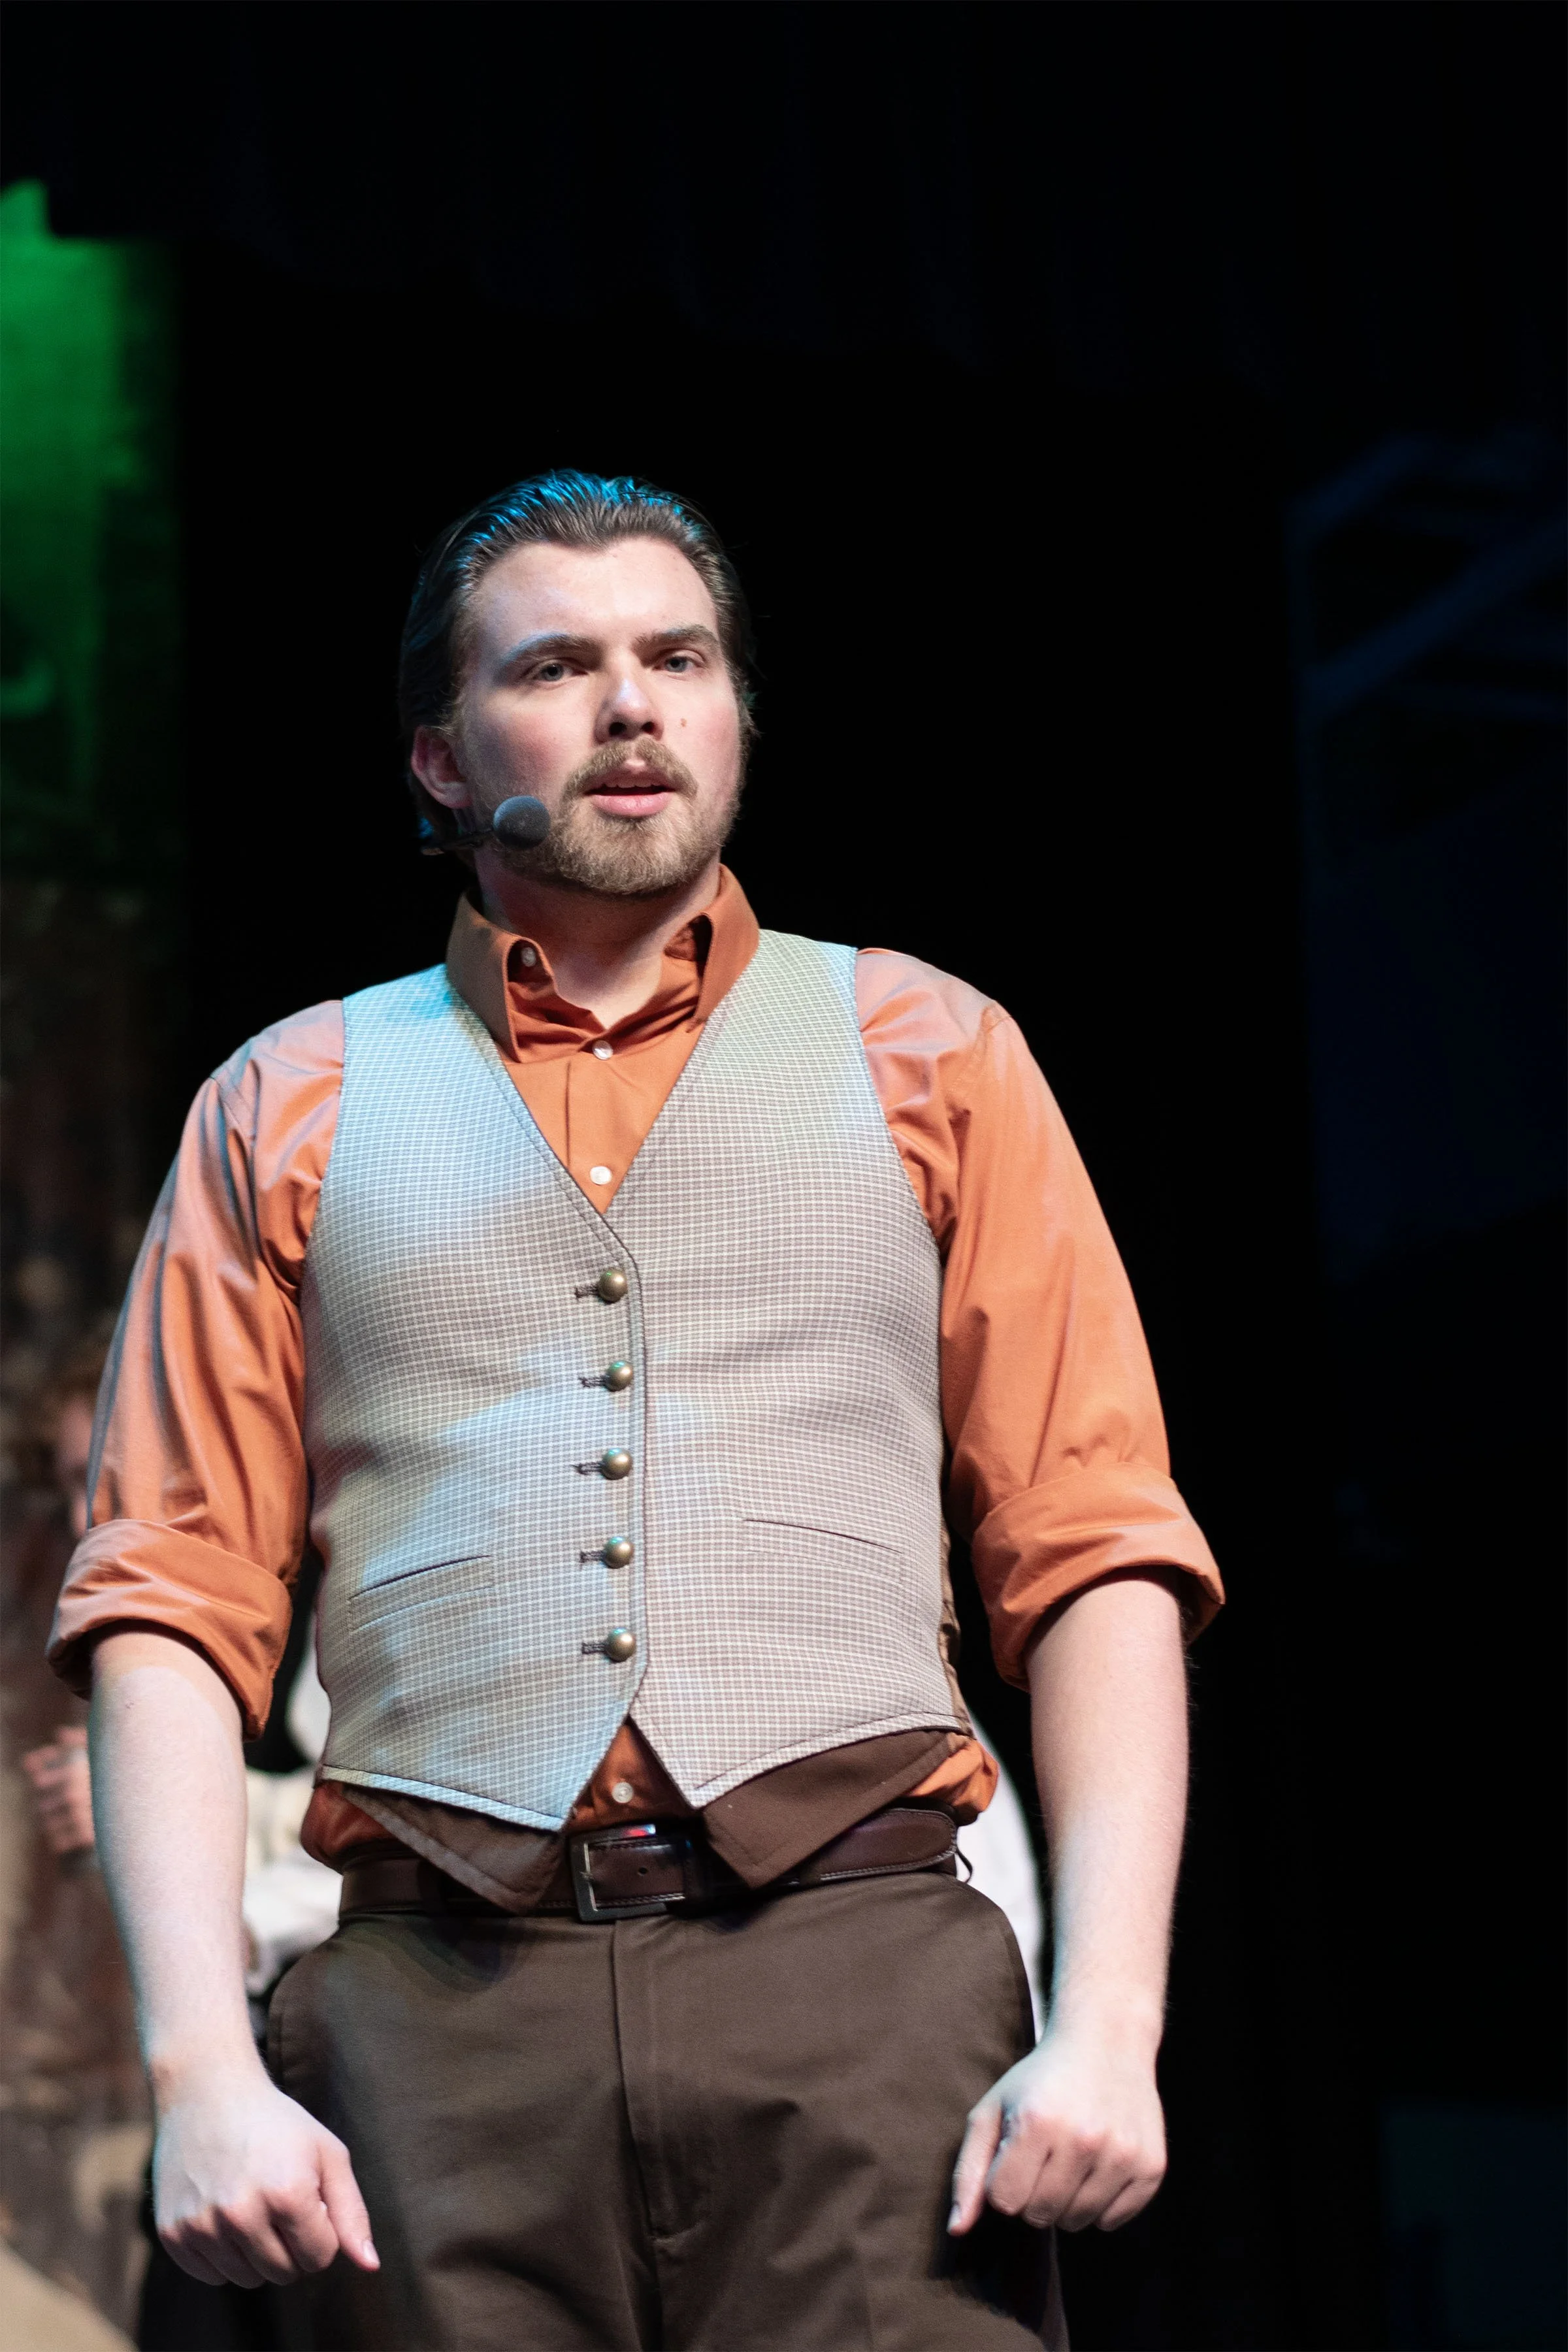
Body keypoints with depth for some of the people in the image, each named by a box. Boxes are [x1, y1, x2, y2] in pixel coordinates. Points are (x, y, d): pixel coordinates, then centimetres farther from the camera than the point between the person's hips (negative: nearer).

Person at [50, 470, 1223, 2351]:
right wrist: (203, 2066, -5)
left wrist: (1106, 2026, -5)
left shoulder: (928, 1053, 14)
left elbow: (1092, 1556, 7)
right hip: (438, 2003, 1)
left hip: (860, 1978, 0)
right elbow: (175, 1600, 8)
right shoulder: (292, 1105, 15)